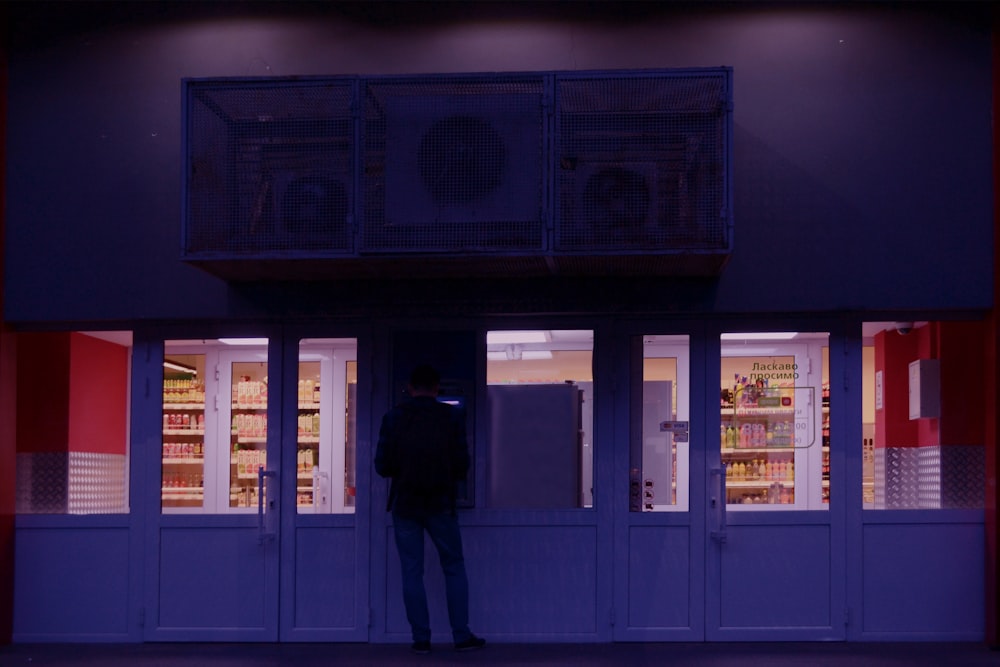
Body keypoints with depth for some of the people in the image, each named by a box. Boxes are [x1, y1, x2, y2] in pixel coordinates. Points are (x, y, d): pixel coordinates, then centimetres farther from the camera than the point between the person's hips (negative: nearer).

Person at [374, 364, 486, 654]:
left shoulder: (393, 417, -3)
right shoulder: (451, 416, -4)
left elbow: (382, 466, -2)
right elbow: (462, 464, -3)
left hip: (405, 503, 0)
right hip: (440, 503, 0)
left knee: (412, 572, 6)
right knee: (454, 568, 10)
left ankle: (421, 639, 6)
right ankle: (462, 636, 9)